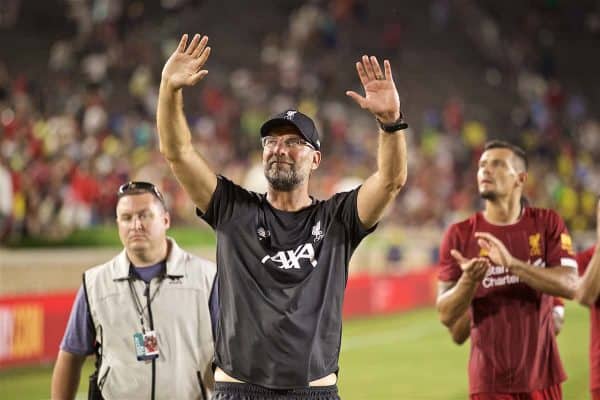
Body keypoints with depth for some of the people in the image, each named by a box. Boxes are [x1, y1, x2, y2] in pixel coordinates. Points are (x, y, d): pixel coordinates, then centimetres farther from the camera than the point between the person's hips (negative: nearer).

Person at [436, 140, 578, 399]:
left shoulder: (547, 223, 2)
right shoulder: (460, 235, 0)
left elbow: (570, 286, -12)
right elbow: (446, 315, -1)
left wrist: (512, 263, -23)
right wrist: (469, 280, -22)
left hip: (542, 377, 1)